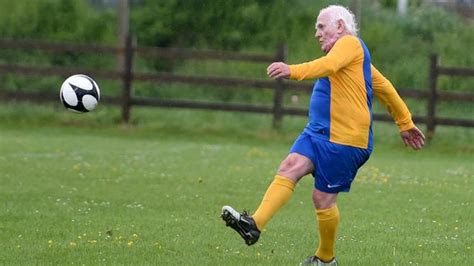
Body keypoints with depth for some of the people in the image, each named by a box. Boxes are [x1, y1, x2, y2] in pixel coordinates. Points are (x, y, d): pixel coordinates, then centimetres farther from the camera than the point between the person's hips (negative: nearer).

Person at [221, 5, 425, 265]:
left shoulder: (350, 43, -7)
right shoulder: (355, 57, 24)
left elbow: (328, 66, -28)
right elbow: (386, 88, 30)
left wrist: (293, 71, -44)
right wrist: (406, 123, 36)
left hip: (344, 141, -9)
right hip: (317, 133, 9)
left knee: (323, 199, -3)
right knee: (289, 167, -14)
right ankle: (254, 224, -30)